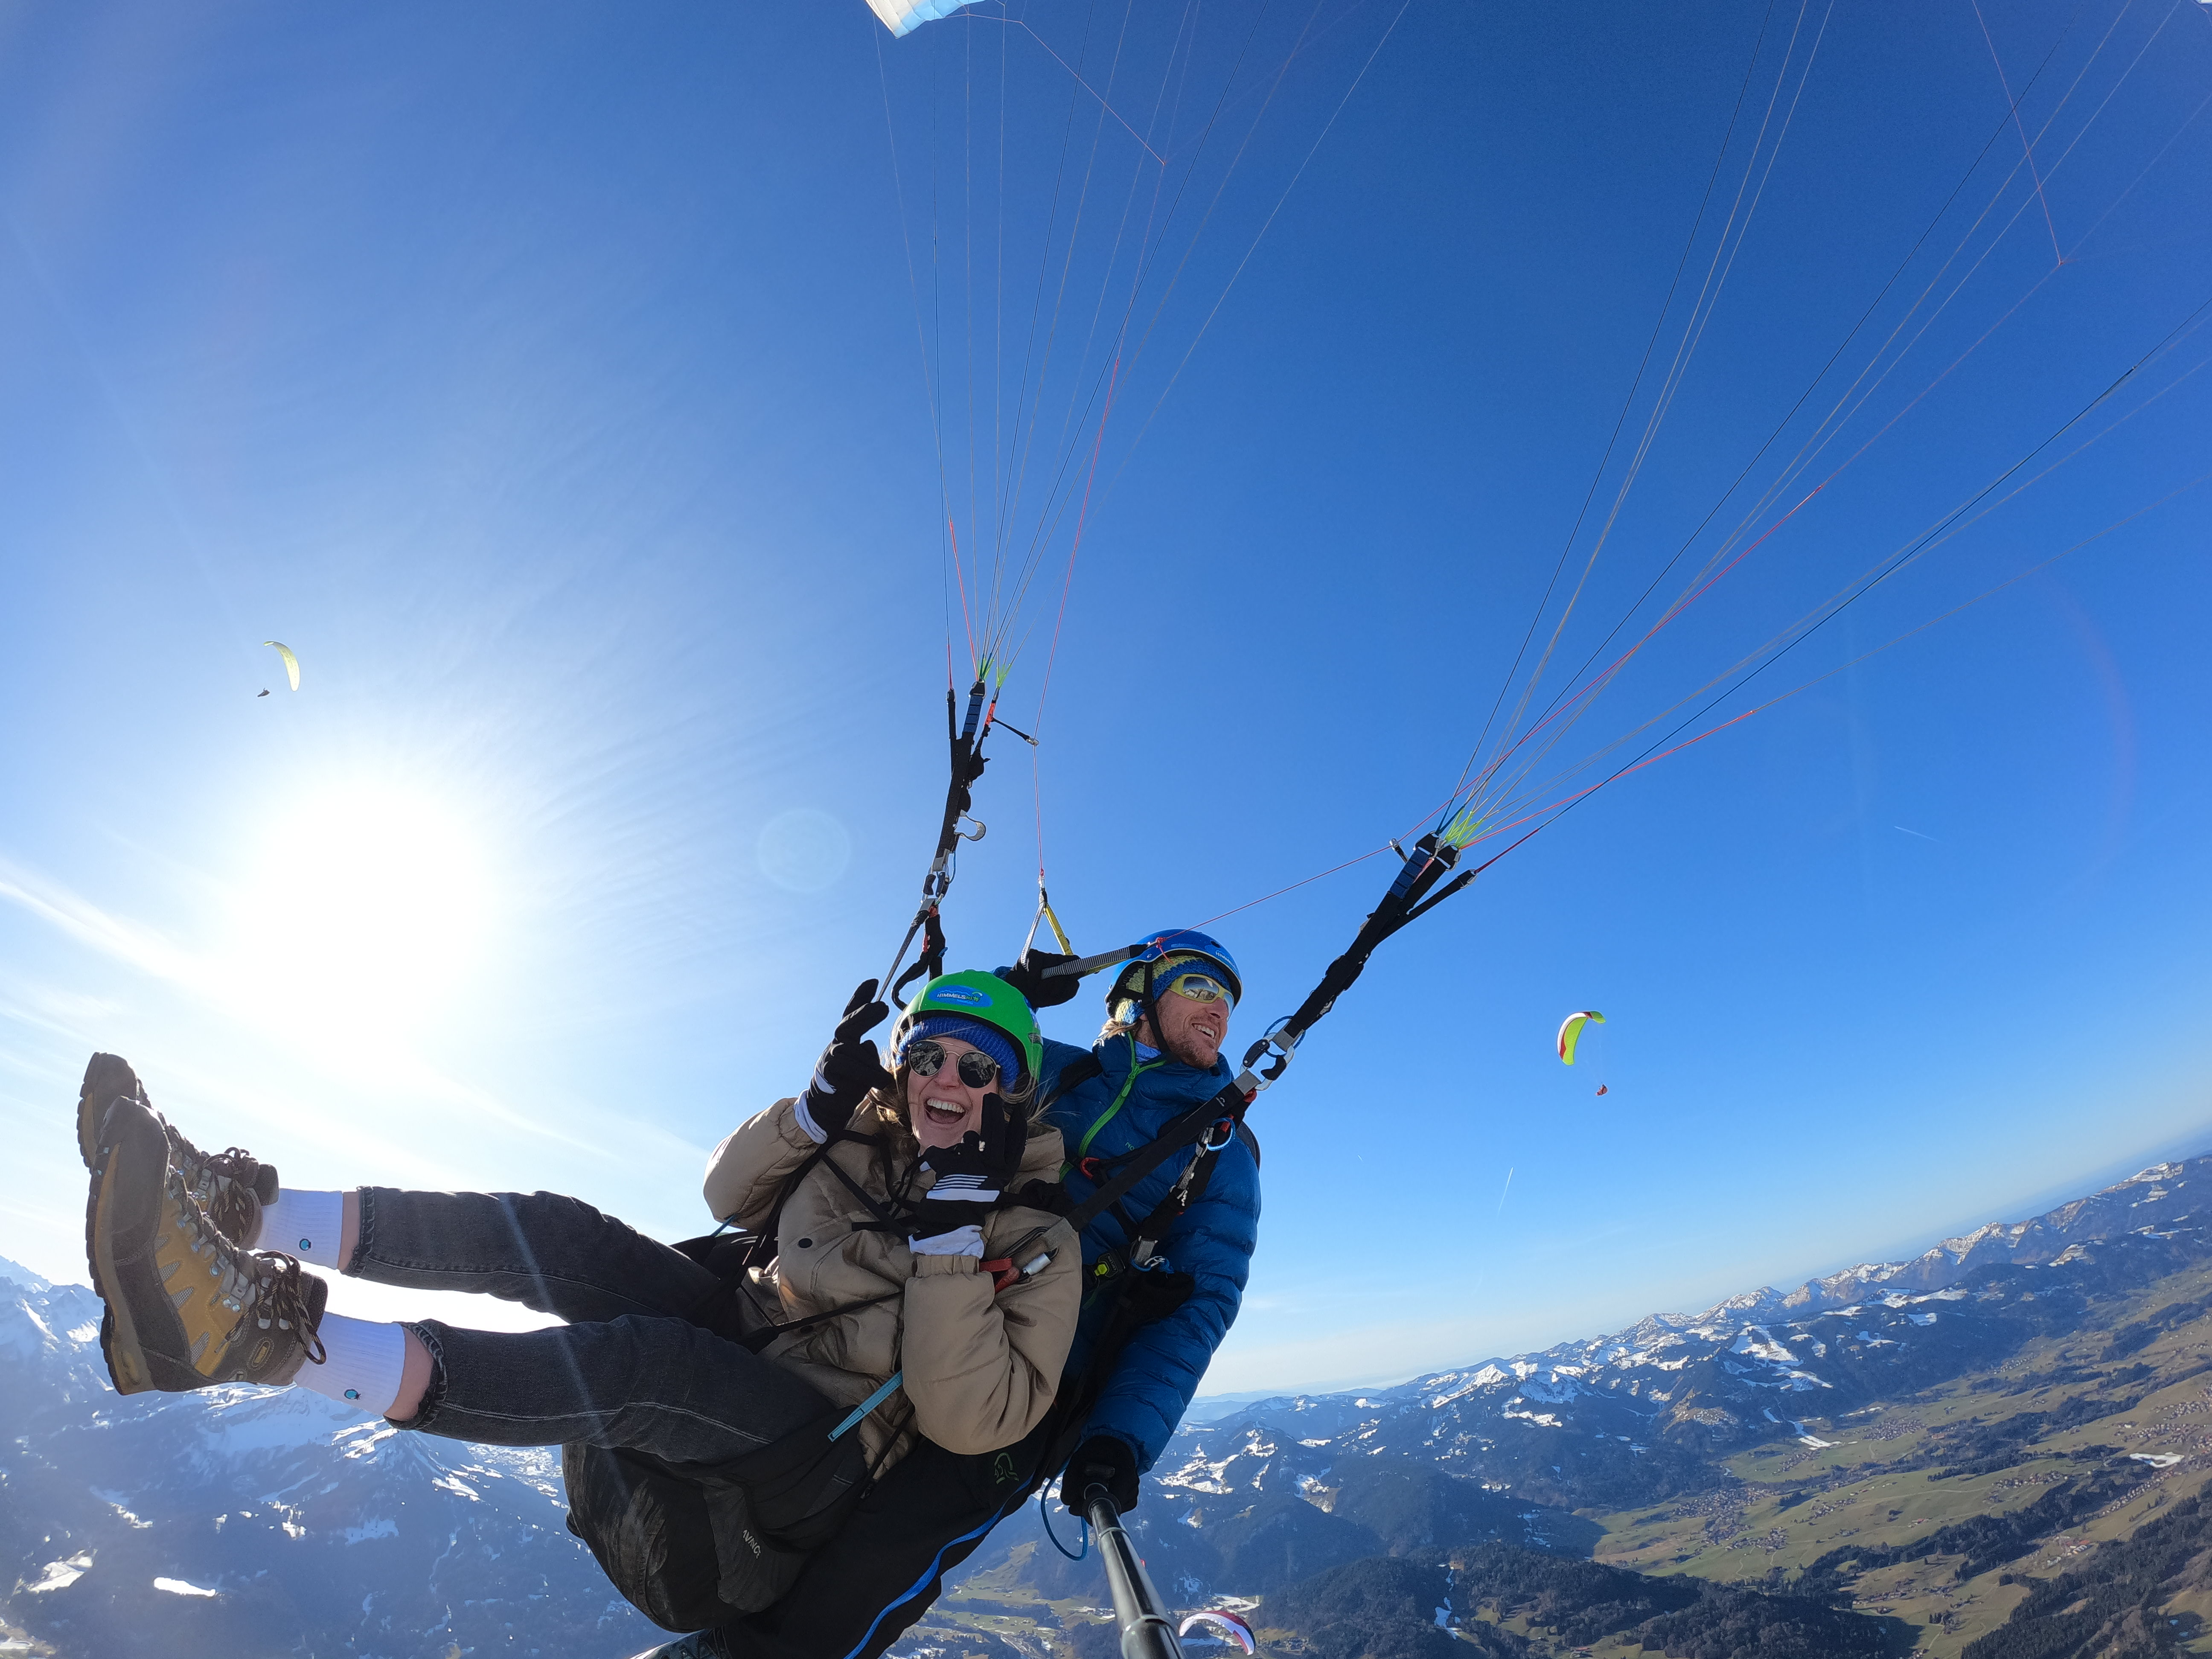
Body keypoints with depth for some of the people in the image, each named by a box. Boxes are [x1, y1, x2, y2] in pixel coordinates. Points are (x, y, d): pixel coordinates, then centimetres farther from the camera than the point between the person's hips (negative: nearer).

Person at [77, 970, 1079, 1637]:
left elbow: (972, 1423, -20)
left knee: (639, 1359, -36)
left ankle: (252, 1334, -43)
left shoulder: (1032, 1242, -12)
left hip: (820, 1467, -6)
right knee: (550, 1233, -13)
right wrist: (821, 1101, -10)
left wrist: (951, 1233, -31)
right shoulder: (870, 1134, 4)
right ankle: (234, 1207, -13)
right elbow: (731, 1196, 8)